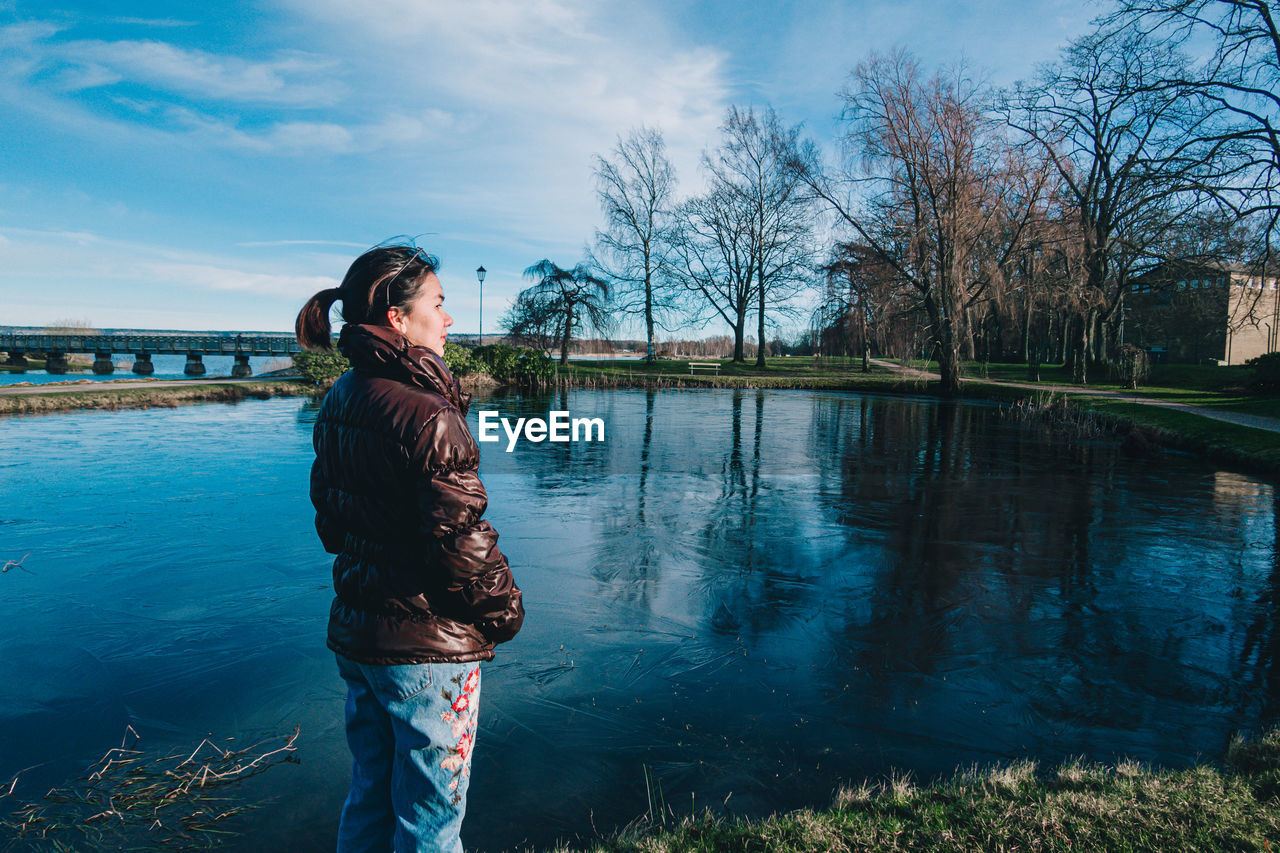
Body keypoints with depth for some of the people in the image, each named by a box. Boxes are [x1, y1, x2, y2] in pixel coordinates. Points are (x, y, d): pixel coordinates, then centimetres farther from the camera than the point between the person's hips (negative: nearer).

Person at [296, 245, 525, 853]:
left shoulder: (337, 402, 4)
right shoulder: (425, 415, -23)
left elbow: (330, 518, 12)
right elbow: (459, 541, -23)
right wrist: (503, 613, -6)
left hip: (353, 632, 8)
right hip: (426, 646, -8)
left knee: (369, 797, 25)